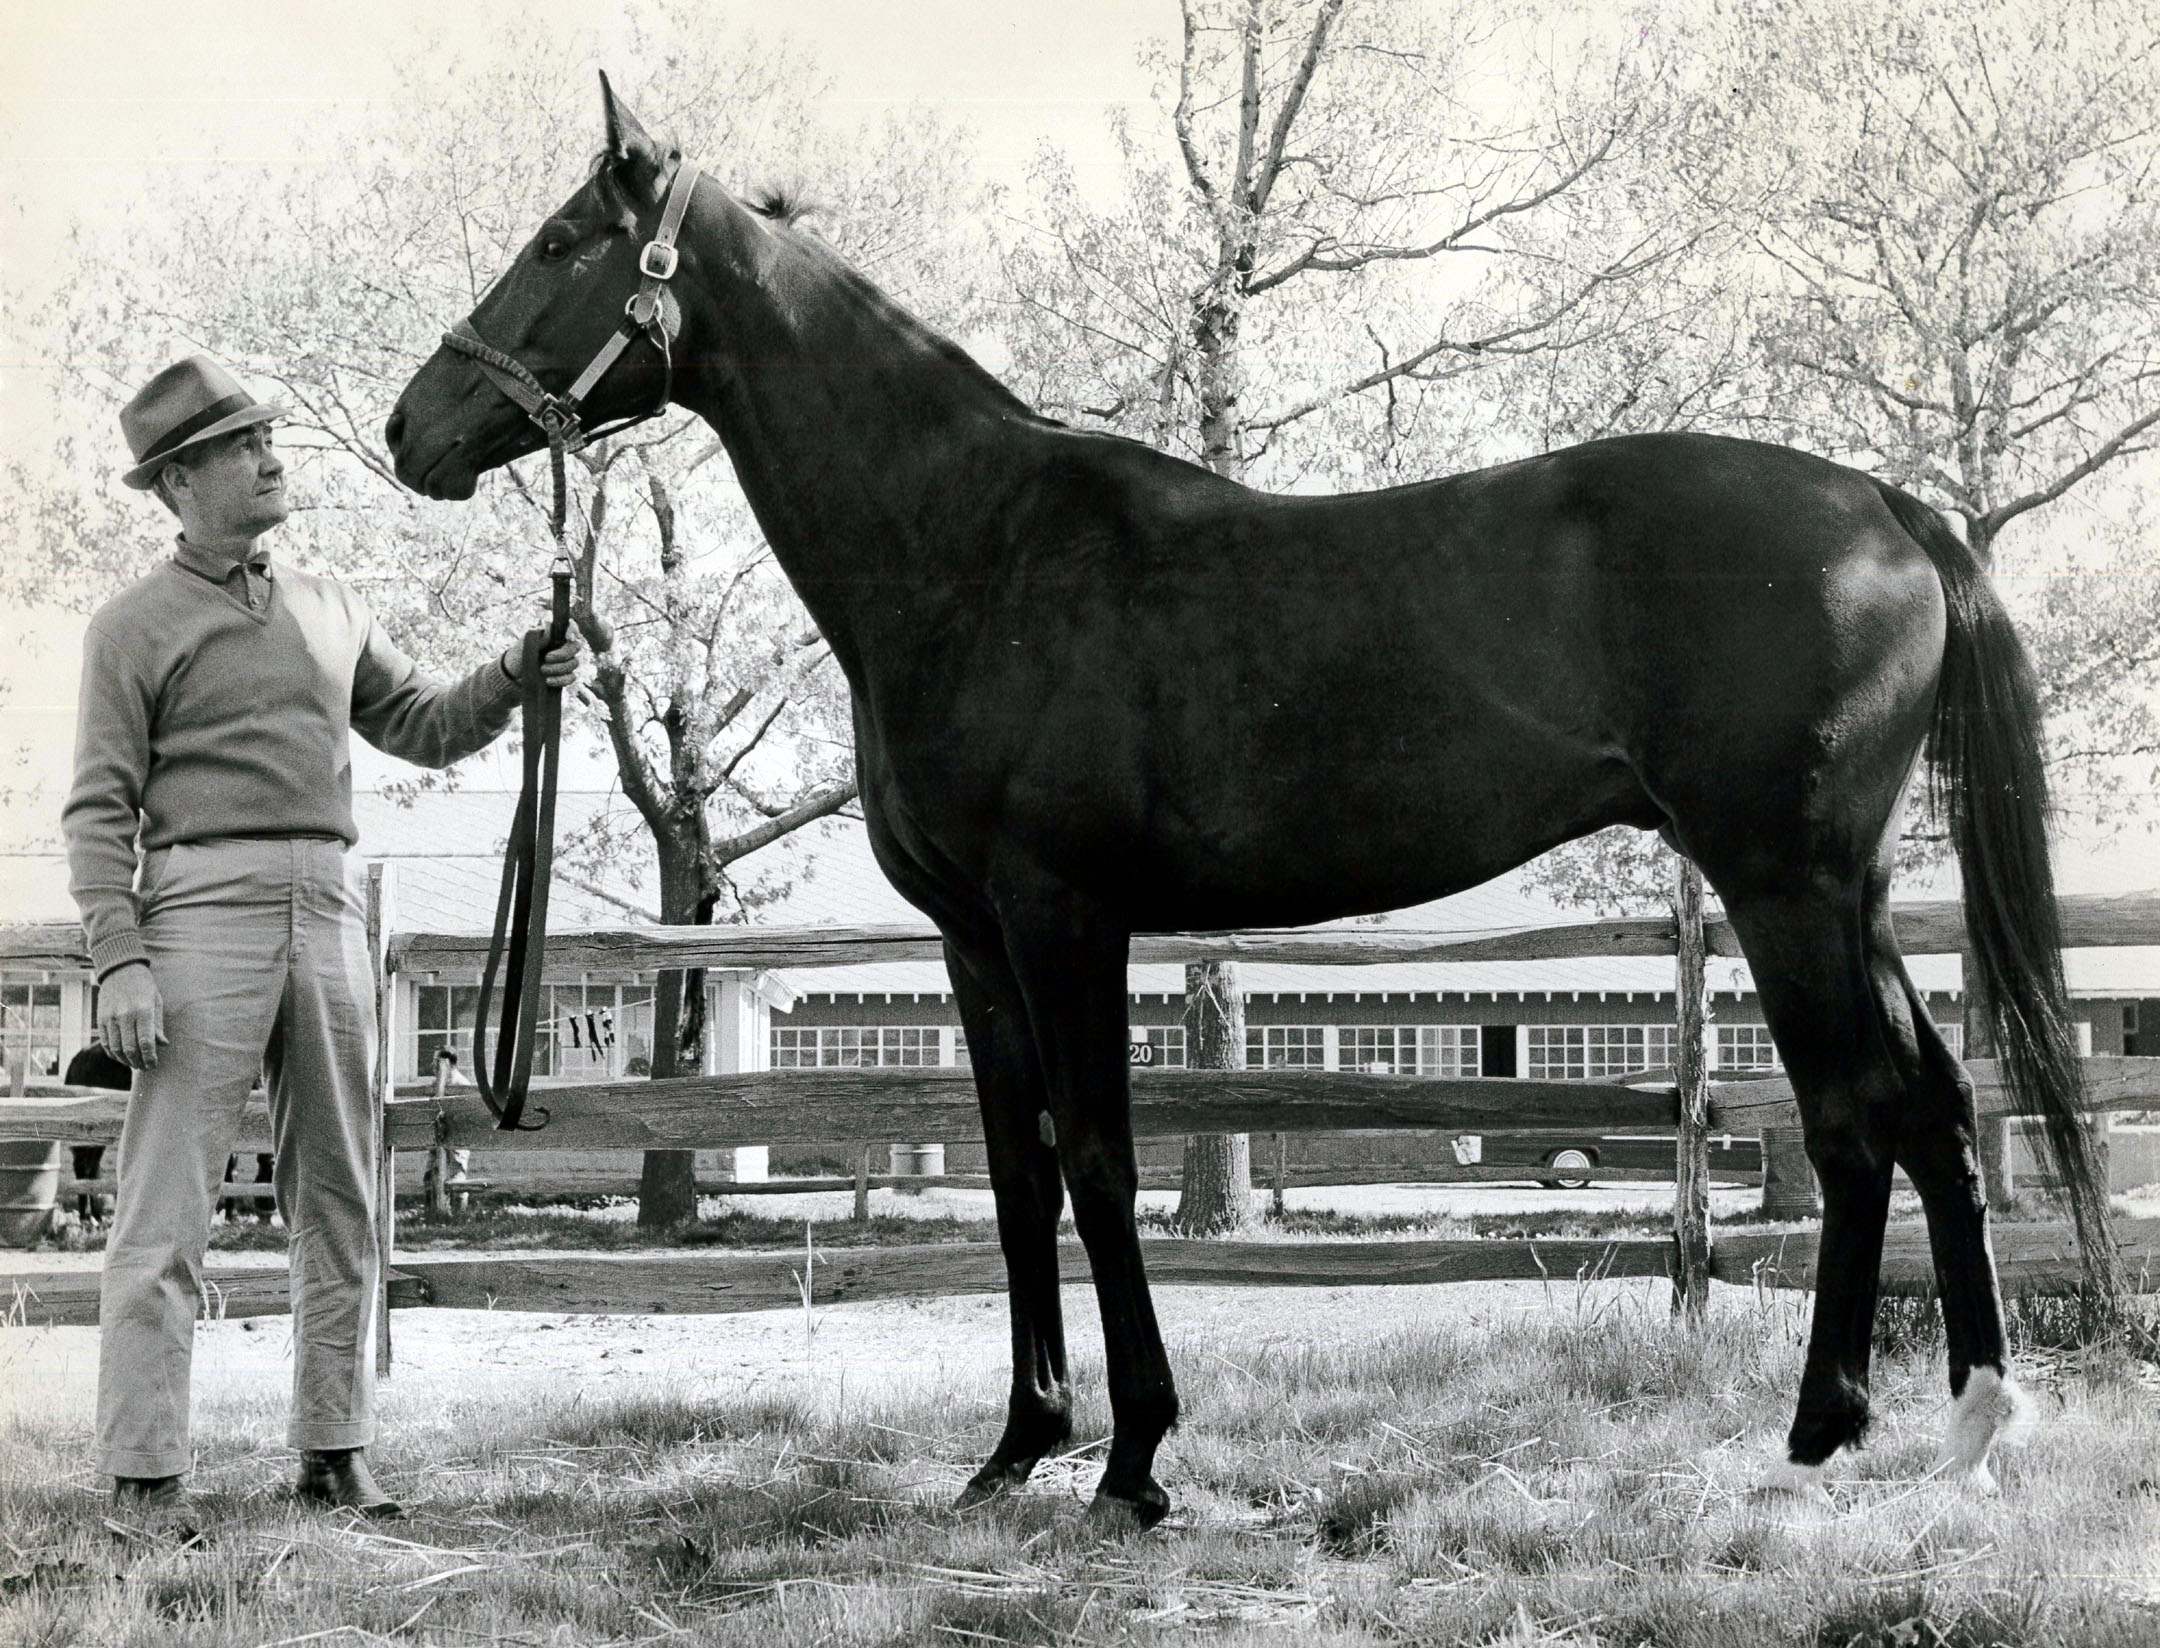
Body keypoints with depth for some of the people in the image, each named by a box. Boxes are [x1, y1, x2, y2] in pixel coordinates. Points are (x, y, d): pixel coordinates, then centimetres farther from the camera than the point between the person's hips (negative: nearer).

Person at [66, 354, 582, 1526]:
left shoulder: (328, 610, 17)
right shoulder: (136, 625, 1)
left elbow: (425, 729, 22)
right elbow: (99, 809, -4)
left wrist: (514, 678, 2)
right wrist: (118, 961, -15)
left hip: (328, 912, 6)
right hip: (206, 906, -6)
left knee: (340, 1202, 8)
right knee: (167, 1207, -8)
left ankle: (333, 1452, 15)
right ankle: (143, 1473, -7)